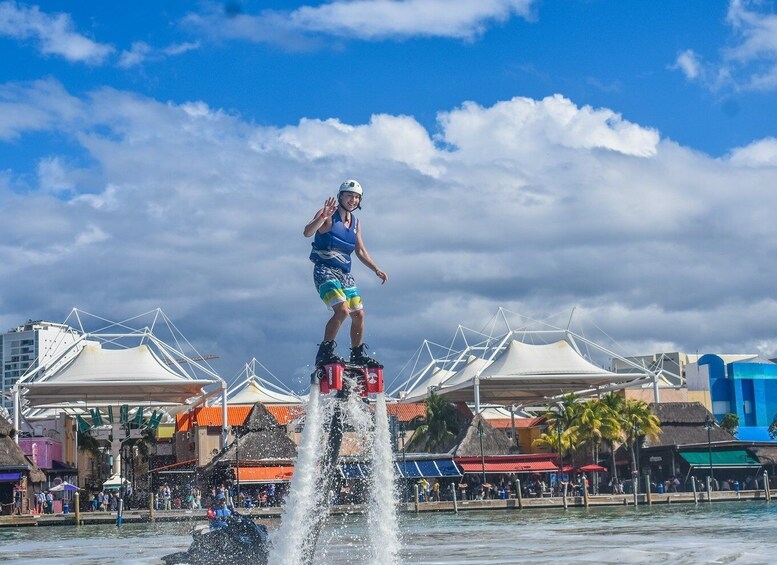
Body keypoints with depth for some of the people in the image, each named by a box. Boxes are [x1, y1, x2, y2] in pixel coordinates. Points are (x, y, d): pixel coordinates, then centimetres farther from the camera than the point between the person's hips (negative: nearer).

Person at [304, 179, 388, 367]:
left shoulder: (356, 223, 15)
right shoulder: (328, 215, -6)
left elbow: (360, 252, 24)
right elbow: (307, 232, -22)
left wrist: (377, 270, 16)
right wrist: (324, 217, -37)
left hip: (345, 274, 7)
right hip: (325, 270, -7)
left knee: (359, 314, 5)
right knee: (342, 310, -24)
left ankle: (358, 356, 22)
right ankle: (324, 353, -17)